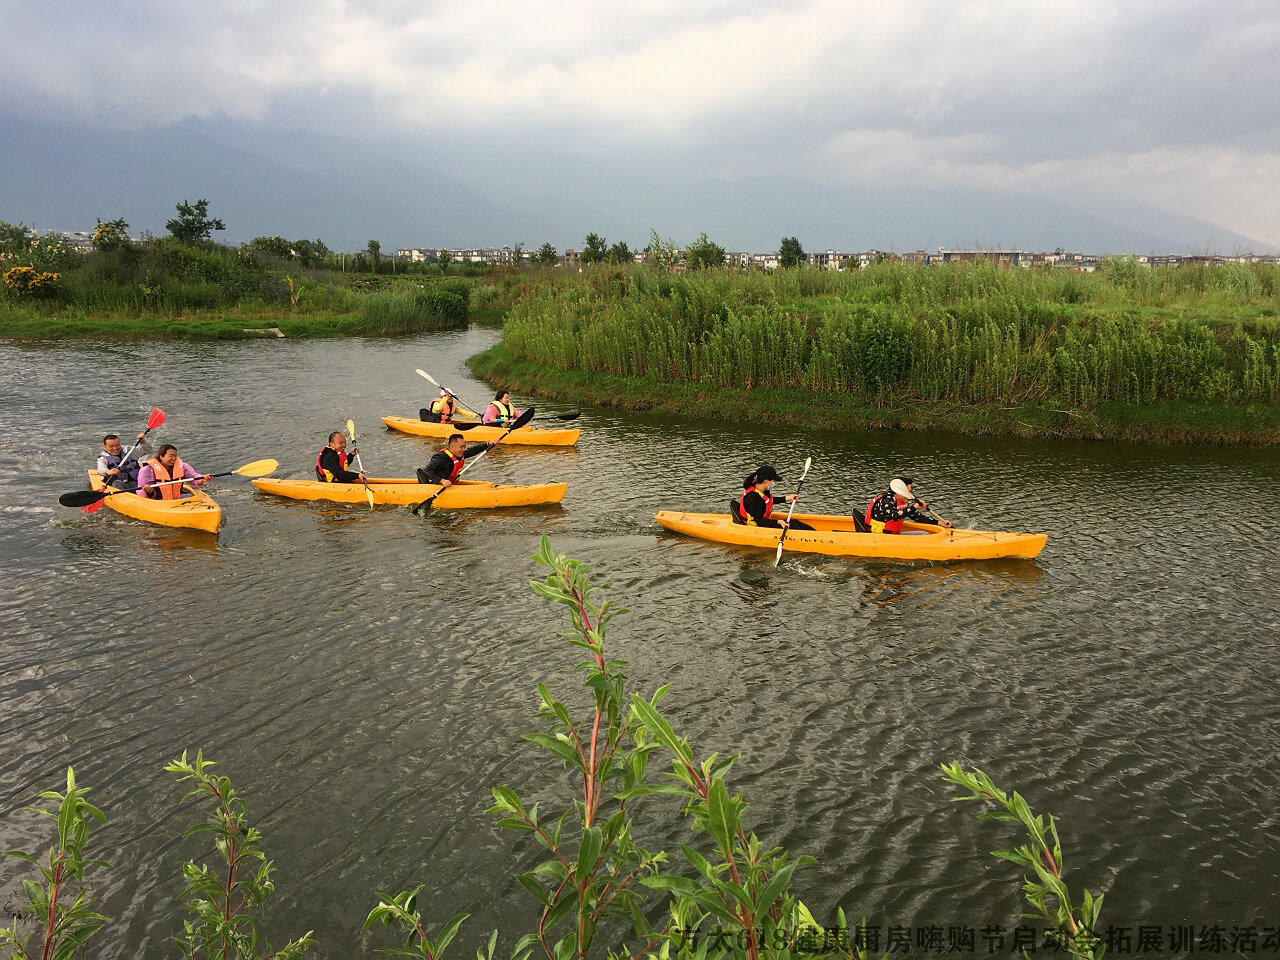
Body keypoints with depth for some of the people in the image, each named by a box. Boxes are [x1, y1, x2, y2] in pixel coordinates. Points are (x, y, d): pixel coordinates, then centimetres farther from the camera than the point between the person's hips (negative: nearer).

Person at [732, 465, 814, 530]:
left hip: (765, 522, 10)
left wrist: (787, 498, 20)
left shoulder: (763, 491, 0)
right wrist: (778, 522, -34)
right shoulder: (753, 497, -30)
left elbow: (768, 501, 23)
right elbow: (759, 521, -28)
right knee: (792, 525, -13)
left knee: (794, 522, 4)